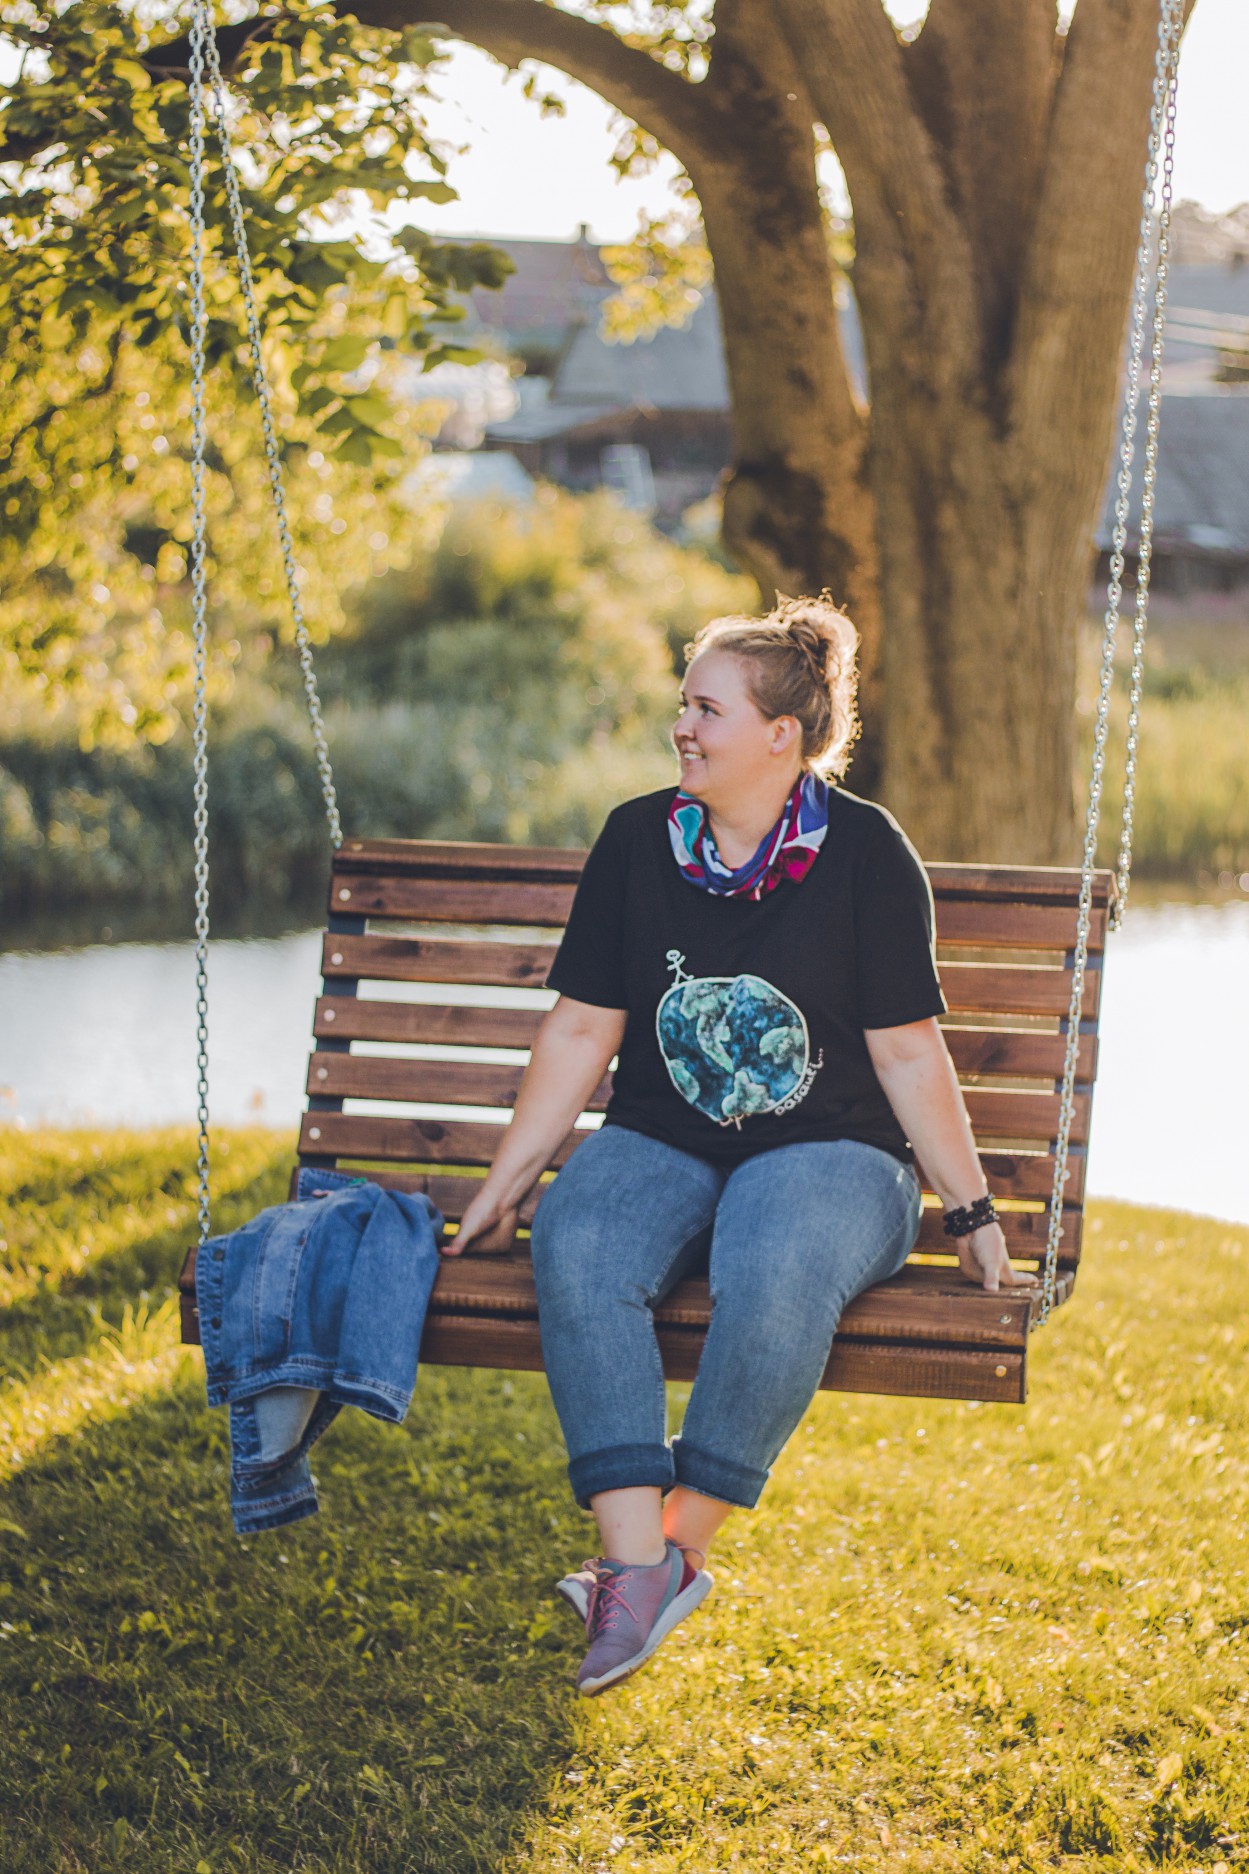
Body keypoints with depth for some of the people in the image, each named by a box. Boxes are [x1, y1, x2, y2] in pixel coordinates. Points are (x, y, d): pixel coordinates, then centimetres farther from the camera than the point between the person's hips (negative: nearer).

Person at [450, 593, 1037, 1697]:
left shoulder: (863, 852, -2)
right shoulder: (638, 840, 7)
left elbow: (908, 1052, 0)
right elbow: (580, 1033, 11)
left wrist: (972, 1210, -1)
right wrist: (503, 1186, 9)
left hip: (827, 1152, -3)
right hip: (660, 1146, 3)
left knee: (777, 1274, -38)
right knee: (577, 1250, -31)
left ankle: (684, 1541, -23)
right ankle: (636, 1559, -36)